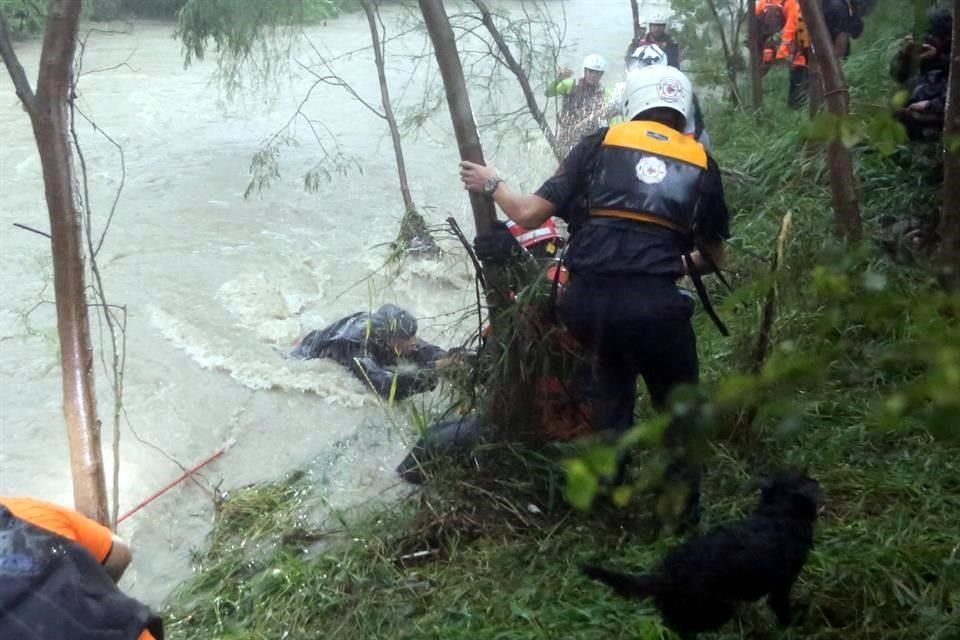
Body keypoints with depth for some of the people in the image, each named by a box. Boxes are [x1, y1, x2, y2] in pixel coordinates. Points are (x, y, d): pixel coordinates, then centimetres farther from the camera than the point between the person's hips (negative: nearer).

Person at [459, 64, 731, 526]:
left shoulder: (601, 143, 12)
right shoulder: (700, 162, 15)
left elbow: (529, 215, 8)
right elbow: (714, 258, 21)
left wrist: (491, 184, 26)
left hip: (585, 300, 2)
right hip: (653, 305, -1)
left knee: (612, 373, 30)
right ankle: (682, 512, 24)